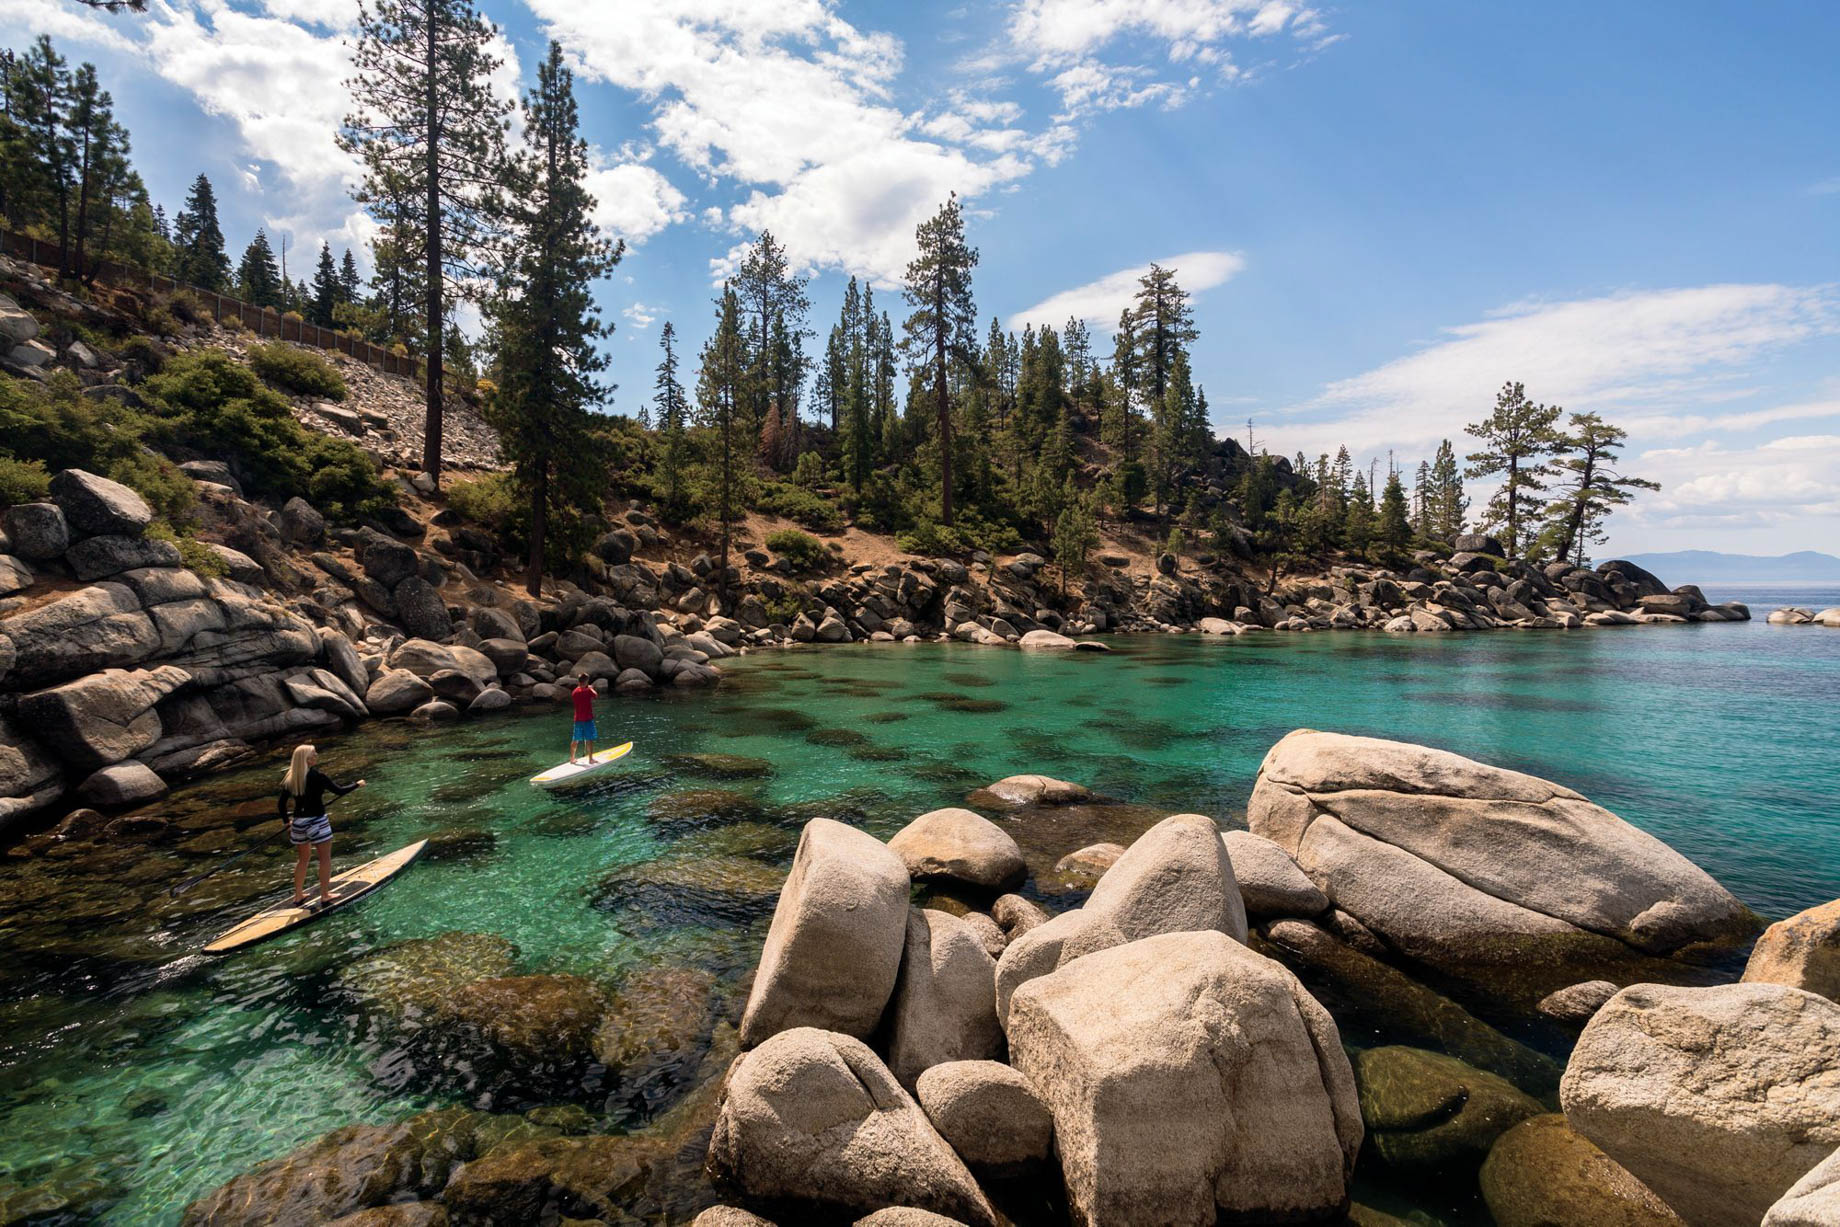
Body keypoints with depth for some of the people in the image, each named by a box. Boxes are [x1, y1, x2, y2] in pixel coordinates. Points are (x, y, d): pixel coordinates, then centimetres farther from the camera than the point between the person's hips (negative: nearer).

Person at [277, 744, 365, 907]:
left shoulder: (290, 779, 2)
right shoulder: (317, 776, -15)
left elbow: (281, 804, 7)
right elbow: (339, 791, -12)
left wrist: (287, 821, 21)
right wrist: (357, 784, 3)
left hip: (298, 823, 6)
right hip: (317, 822, -6)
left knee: (302, 859, 21)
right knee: (325, 858, 7)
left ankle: (298, 896, 29)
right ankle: (325, 896, 10)